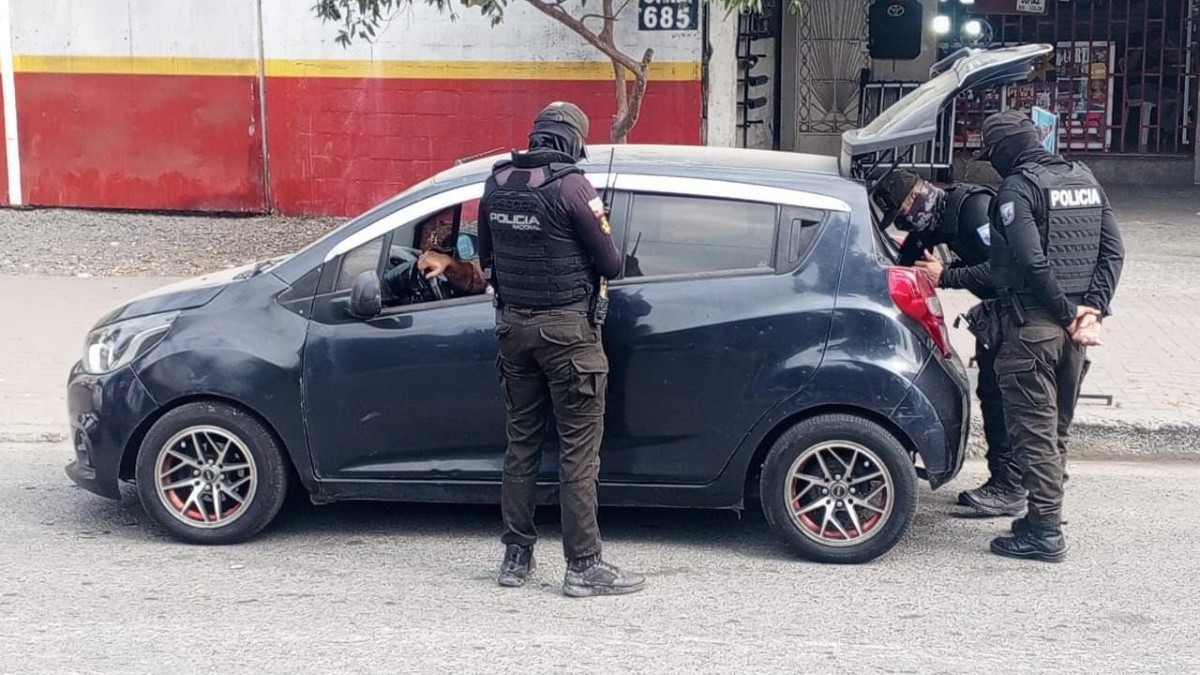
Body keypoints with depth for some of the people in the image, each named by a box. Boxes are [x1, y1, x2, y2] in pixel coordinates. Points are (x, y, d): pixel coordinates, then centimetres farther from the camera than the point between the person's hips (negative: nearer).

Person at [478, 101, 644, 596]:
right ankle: (583, 565, 2)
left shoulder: (497, 184, 4)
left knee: (521, 441, 14)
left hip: (513, 323, 6)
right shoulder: (570, 186, -15)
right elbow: (610, 263, -11)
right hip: (566, 327, -6)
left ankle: (516, 556, 20)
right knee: (579, 448, -1)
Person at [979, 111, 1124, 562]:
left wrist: (1067, 312, -13)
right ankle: (1045, 516, 27)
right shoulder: (1084, 179, 13)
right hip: (1074, 325, 8)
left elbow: (1032, 260, -21)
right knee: (1057, 426, 17)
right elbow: (1113, 250, 8)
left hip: (1034, 325, -8)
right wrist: (1093, 308, 1)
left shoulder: (1017, 188, -11)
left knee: (1034, 428, -3)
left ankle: (1045, 531, -2)